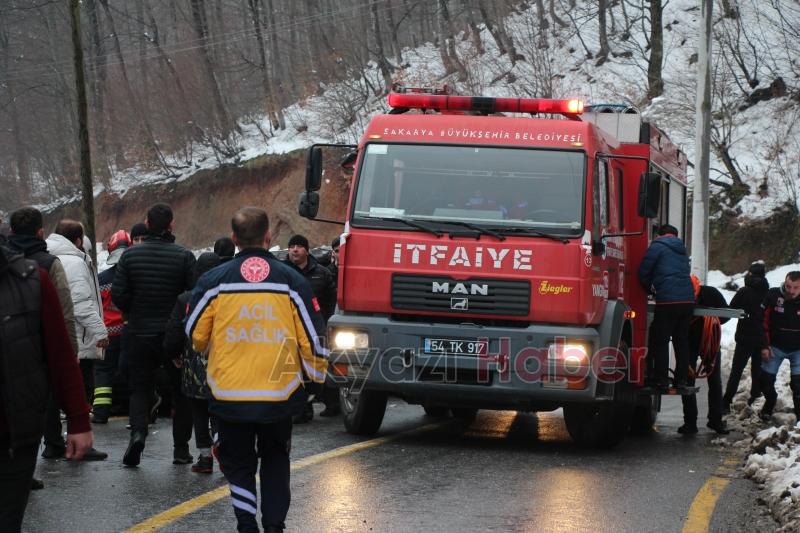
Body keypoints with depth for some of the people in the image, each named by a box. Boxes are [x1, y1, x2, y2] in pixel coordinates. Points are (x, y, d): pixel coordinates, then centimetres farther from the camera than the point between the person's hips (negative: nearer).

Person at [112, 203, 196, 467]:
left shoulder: (130, 255, -4)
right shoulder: (184, 257, -9)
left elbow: (118, 294, -5)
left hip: (139, 333, 1)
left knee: (140, 387, 12)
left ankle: (138, 430, -14)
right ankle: (181, 447, 13)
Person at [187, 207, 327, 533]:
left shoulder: (213, 281, -5)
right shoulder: (292, 281, -4)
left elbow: (195, 336, 5)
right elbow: (312, 338, 1)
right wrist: (317, 375, 19)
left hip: (230, 393, -1)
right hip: (280, 394, 1)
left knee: (239, 464, 12)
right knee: (275, 459, 21)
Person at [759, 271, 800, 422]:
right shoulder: (773, 296, -16)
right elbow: (763, 321, -6)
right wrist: (765, 346, -6)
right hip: (776, 346, 2)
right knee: (766, 379, 7)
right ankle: (769, 406, 35)